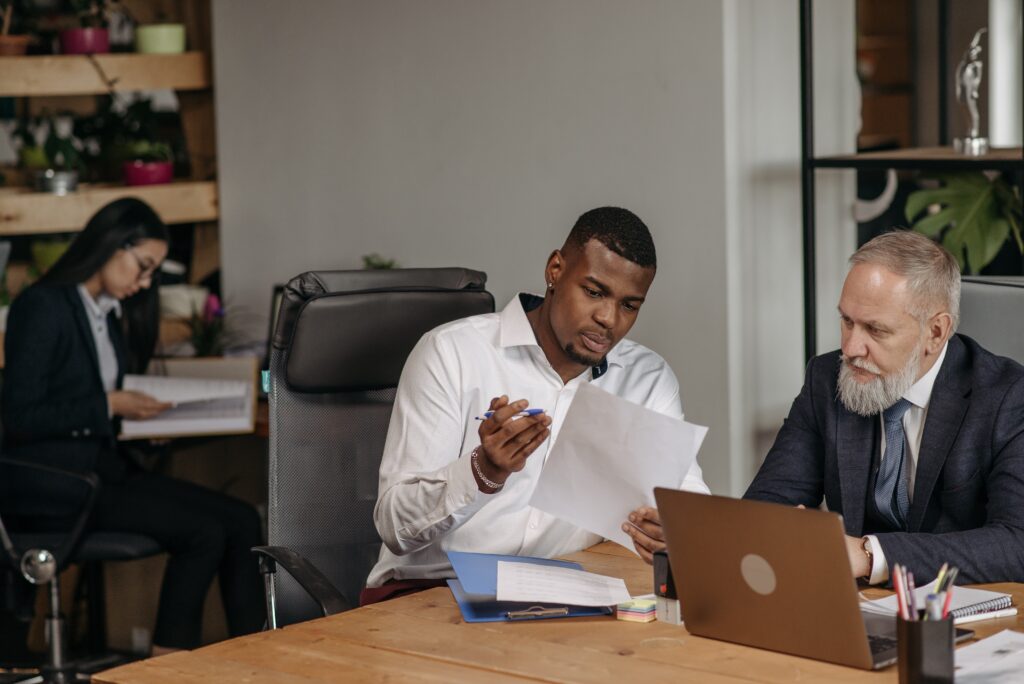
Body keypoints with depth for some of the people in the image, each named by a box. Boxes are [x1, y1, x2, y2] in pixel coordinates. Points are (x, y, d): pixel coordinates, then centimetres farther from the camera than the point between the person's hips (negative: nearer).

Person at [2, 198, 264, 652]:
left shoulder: (111, 313, 16)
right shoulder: (42, 307, -10)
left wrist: (142, 413, 1)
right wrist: (109, 405, -16)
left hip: (108, 468, 9)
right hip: (56, 482, -9)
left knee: (241, 520, -9)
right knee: (203, 533, -21)